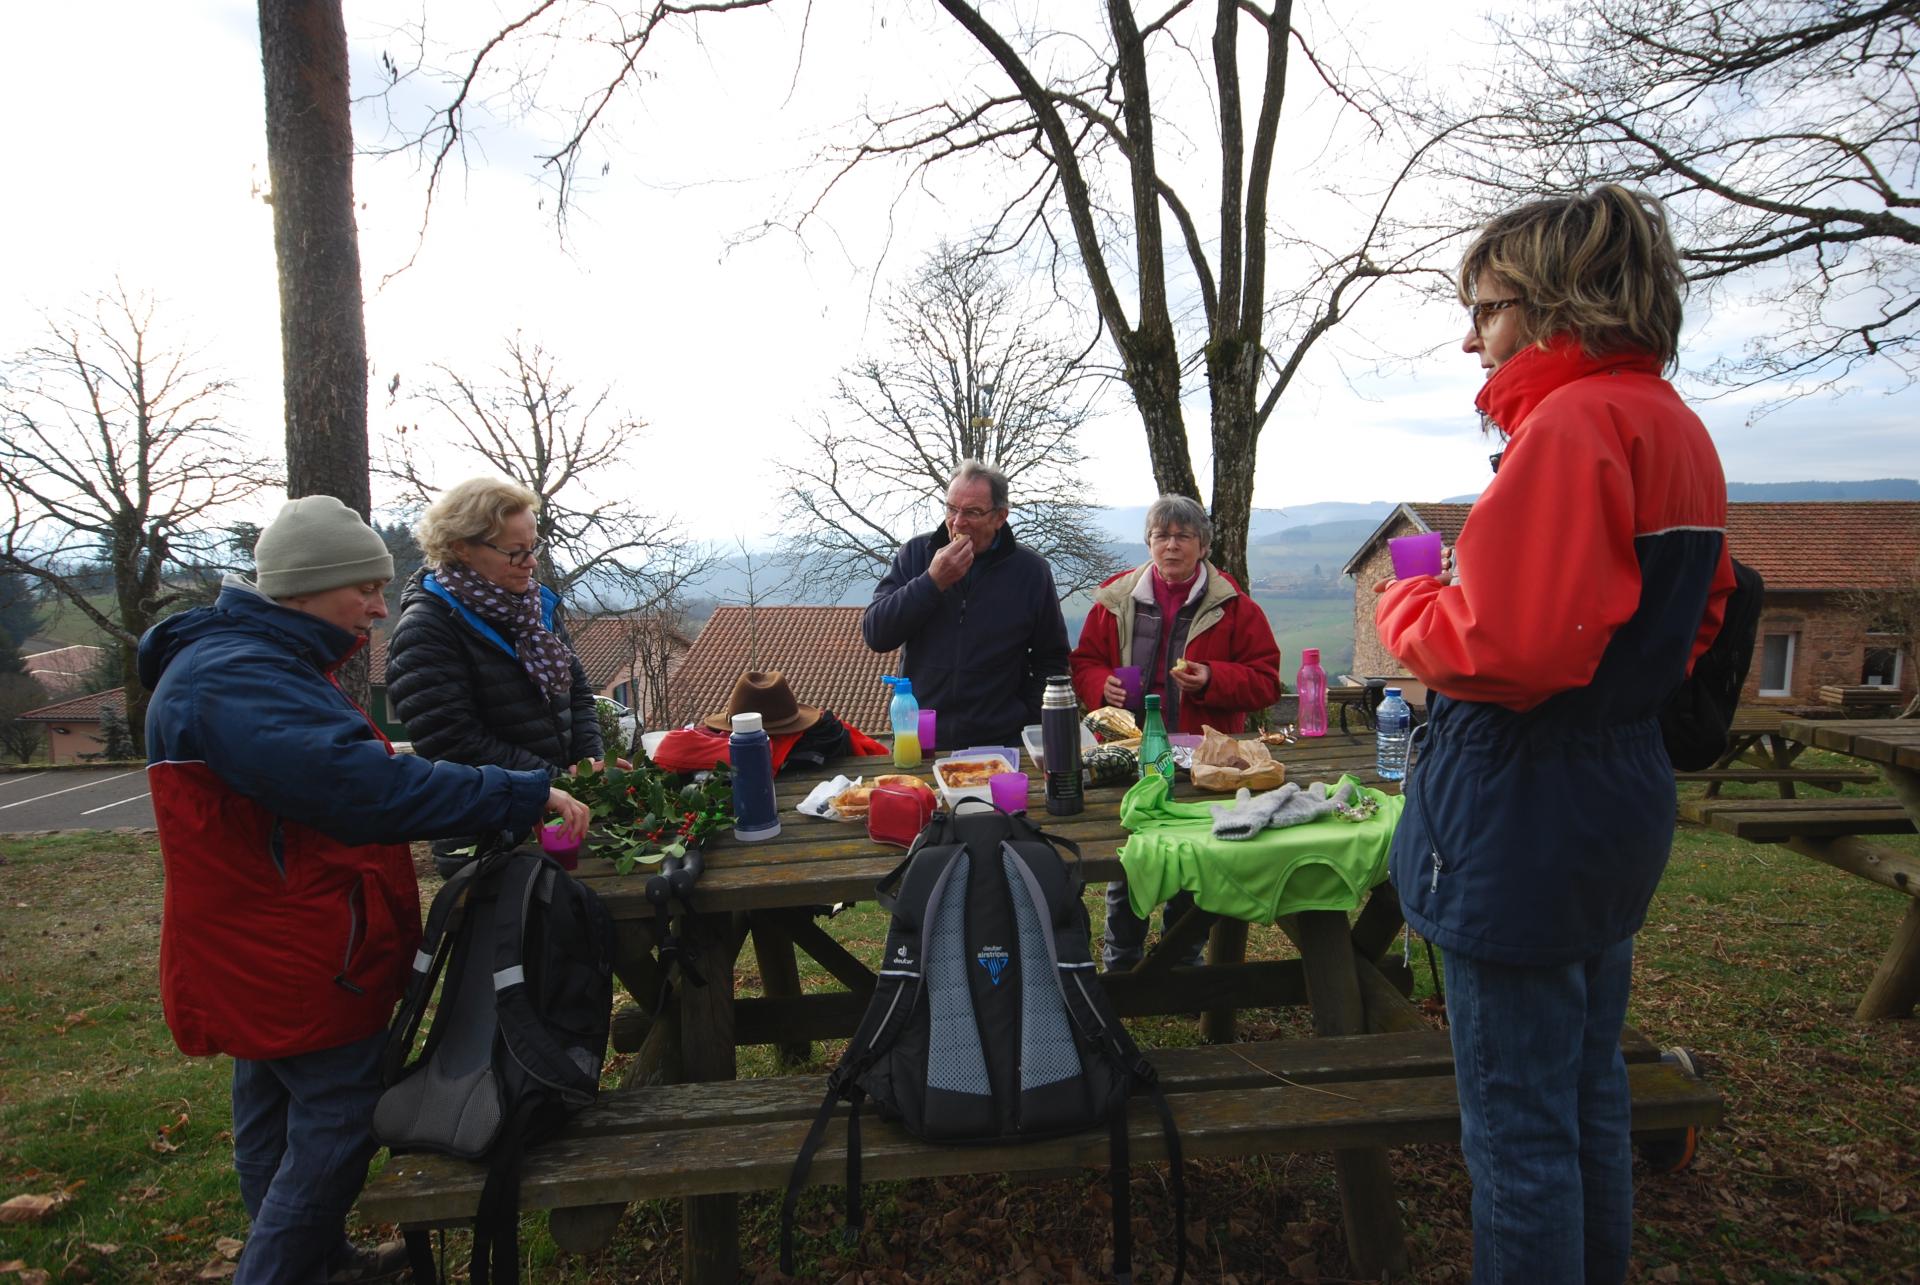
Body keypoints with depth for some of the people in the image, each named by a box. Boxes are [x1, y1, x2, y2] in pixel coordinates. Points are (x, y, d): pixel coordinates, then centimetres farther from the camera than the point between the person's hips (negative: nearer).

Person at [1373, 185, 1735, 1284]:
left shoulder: (1570, 423, -18)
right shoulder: (1680, 430, 12)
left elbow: (1507, 651, -26)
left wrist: (1405, 602, -7)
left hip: (1526, 811, -10)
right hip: (1628, 793, 10)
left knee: (1519, 1124, 4)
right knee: (1591, 1091, 23)